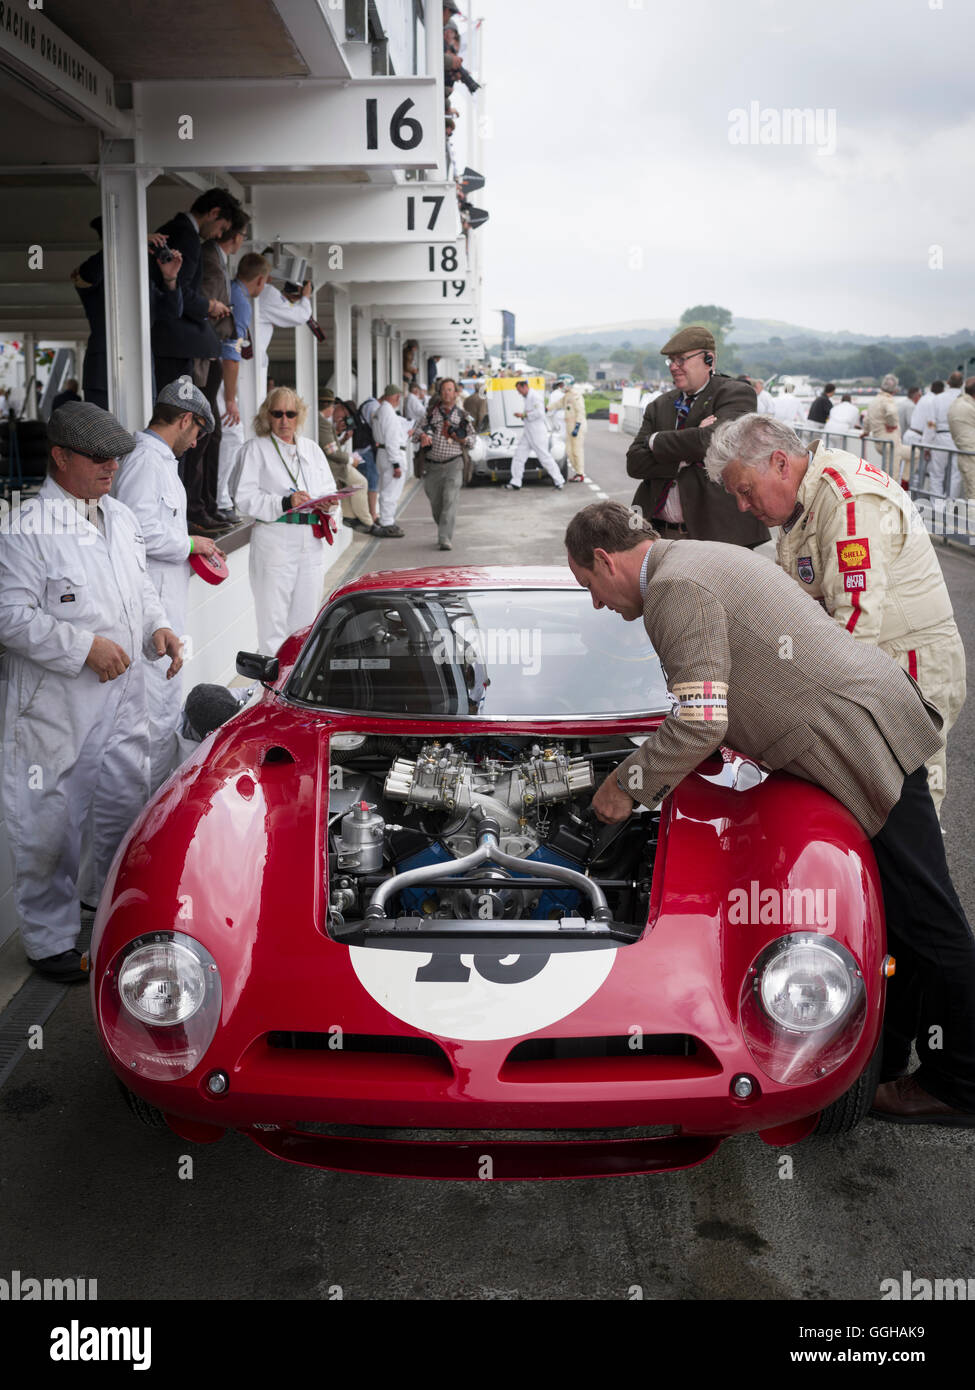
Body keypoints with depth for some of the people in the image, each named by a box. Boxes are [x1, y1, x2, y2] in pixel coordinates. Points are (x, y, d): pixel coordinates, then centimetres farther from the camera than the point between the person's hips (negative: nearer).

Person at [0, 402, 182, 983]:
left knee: (126, 807, 17)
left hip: (122, 694, 7)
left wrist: (158, 628, 3)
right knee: (51, 826, 3)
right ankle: (51, 941, 18)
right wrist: (84, 646, -20)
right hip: (54, 703, -7)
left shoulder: (121, 518, 12)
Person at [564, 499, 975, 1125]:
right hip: (877, 720, 11)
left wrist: (627, 786, -8)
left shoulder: (676, 587, -15)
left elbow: (701, 725, -22)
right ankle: (881, 1056, 32)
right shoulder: (705, 559, 19)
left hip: (864, 740, -11)